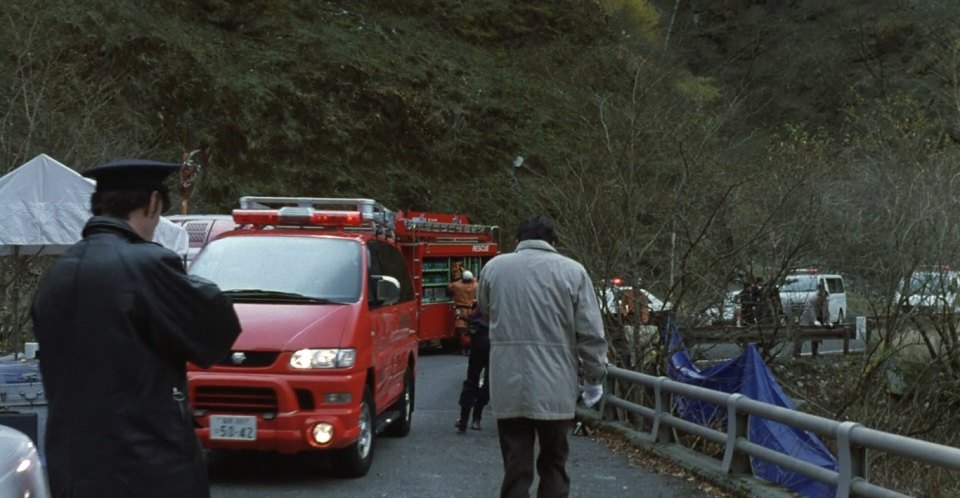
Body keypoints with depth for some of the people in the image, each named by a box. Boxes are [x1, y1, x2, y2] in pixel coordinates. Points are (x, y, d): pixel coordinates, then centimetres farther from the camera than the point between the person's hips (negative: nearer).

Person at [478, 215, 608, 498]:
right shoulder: (572, 270, -3)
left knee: (516, 467, 7)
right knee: (553, 464, 14)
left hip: (508, 387, 1)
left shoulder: (494, 267, 5)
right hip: (555, 387, -1)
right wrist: (595, 377, 7)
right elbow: (591, 333, -3)